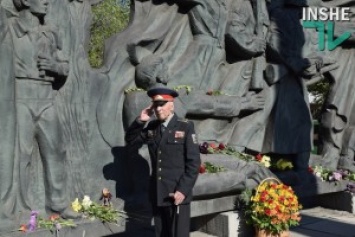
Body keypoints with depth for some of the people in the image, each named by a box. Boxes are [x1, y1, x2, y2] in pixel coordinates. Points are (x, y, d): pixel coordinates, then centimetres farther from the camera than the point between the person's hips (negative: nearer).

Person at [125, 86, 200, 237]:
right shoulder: (151, 127, 10)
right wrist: (140, 121, 0)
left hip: (177, 194, -5)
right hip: (157, 194, 5)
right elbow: (130, 140, 15)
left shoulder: (185, 127, -4)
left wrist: (183, 190, -15)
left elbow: (193, 162, -8)